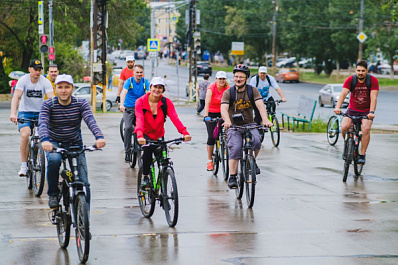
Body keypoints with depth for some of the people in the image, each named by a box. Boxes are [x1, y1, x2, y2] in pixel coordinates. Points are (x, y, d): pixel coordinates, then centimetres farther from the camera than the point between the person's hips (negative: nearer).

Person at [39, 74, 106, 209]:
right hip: (54, 144, -1)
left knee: (84, 183, -9)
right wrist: (45, 140, -48)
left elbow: (90, 121, -24)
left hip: (75, 144, 1)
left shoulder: (81, 104, -7)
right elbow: (43, 123, -26)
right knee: (54, 160, -36)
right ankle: (53, 194, -15)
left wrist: (99, 137, -45)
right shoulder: (48, 105, -10)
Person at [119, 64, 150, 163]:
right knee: (128, 127, -21)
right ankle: (127, 152, -15)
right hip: (129, 108, -2)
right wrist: (122, 105, -42)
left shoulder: (145, 82, -2)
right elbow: (124, 92, -24)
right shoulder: (129, 81, -8)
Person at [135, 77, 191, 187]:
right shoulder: (141, 101, -15)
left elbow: (174, 118, -24)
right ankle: (145, 177, -13)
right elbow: (139, 119, -30)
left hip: (158, 135, 3)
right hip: (144, 134, -3)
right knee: (148, 149, -31)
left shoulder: (166, 102, -10)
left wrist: (185, 133, -40)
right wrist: (140, 136, -49)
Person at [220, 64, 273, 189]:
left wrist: (265, 120, -35)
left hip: (249, 124, 1)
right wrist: (227, 120, -43)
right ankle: (232, 177, -15)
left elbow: (260, 105, -15)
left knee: (256, 141, -26)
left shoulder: (253, 91, -1)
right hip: (234, 126, -1)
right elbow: (224, 108, -20)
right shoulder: (228, 92, -5)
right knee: (235, 148, -22)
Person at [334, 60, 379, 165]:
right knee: (344, 127, -23)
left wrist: (371, 112, -35)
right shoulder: (350, 80, -11)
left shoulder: (373, 80, -12)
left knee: (366, 128, -27)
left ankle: (362, 154, -14)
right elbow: (343, 93, -22)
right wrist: (338, 107, -39)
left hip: (367, 111, -1)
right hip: (352, 110, 1)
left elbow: (373, 97, -20)